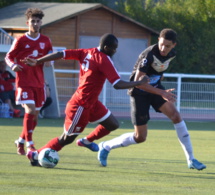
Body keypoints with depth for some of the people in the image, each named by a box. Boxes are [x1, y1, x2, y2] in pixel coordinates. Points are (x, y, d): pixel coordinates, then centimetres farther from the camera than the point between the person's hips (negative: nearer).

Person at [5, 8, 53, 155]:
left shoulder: (45, 41, 7)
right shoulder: (21, 40, -3)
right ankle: (29, 144, -15)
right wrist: (13, 65, -20)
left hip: (39, 82, 5)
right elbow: (9, 57, 1)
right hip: (24, 81, -5)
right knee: (30, 110, -19)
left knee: (35, 115, 8)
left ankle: (21, 141, 26)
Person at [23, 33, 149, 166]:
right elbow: (117, 84, -24)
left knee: (113, 124, 14)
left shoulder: (86, 53, 2)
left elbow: (61, 54, -3)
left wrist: (37, 62, 0)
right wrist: (139, 83, -13)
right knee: (67, 139, 2)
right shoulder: (104, 60, -20)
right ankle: (36, 155, 11)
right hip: (81, 105, -9)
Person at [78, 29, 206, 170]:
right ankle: (106, 147, 22)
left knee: (176, 115, -16)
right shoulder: (149, 54, -29)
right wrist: (161, 92, -34)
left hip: (156, 88, 6)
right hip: (139, 92, -6)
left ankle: (191, 160, -10)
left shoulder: (172, 54, -6)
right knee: (140, 137, -3)